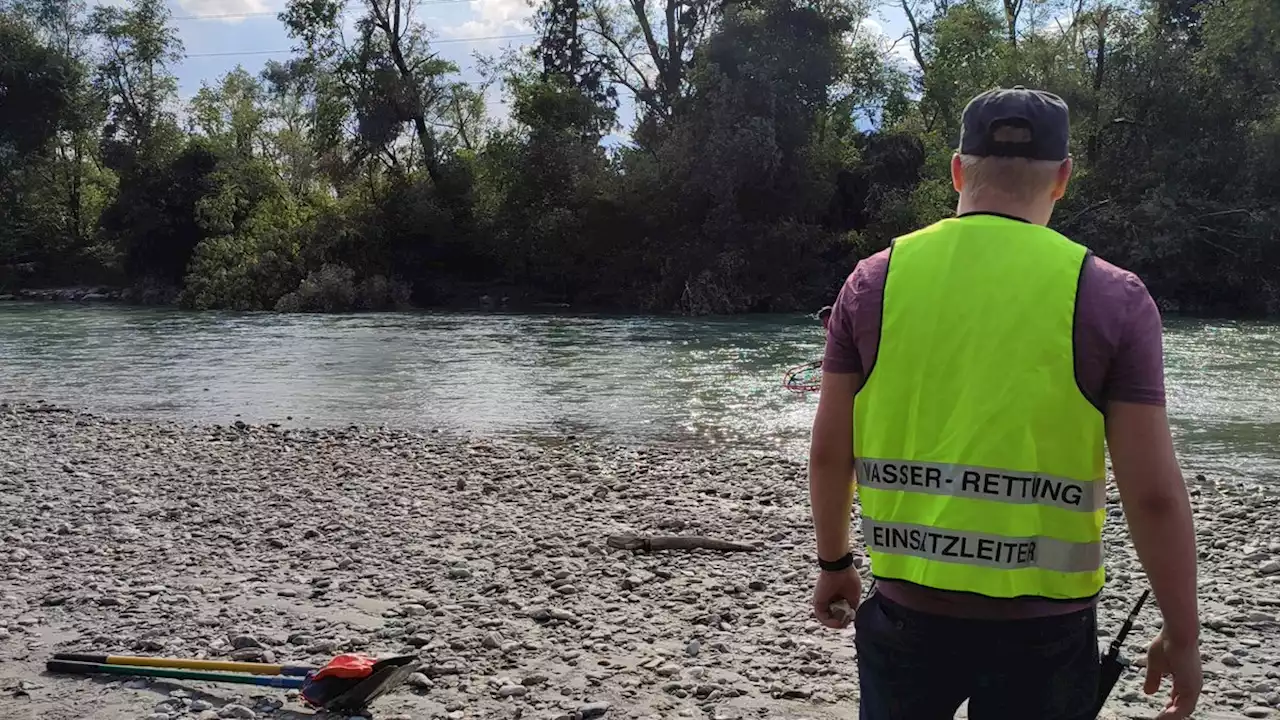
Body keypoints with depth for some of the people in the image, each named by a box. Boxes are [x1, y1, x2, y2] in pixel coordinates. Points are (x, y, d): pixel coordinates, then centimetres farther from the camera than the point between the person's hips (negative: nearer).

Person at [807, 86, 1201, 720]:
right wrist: (1182, 634, 3)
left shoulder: (877, 279, -1)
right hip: (1042, 622, -1)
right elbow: (1154, 494, -8)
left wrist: (833, 562, 18)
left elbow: (829, 451, 4)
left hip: (907, 606, 2)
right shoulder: (1111, 298, -7)